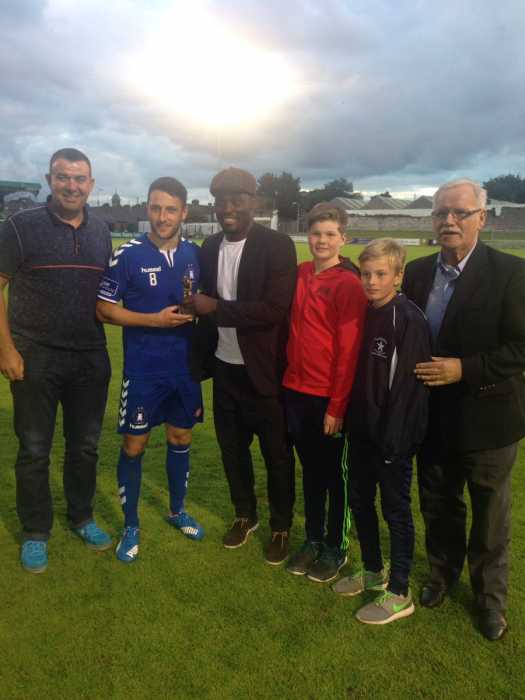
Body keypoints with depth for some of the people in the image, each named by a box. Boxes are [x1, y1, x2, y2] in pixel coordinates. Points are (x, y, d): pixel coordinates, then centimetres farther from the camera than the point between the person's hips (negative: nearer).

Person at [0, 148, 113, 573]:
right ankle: (35, 532, 26)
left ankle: (82, 517, 34)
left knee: (85, 446, 14)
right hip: (36, 359, -3)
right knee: (34, 450, 8)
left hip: (91, 359, 4)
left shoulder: (101, 233, 8)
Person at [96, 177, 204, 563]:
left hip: (186, 366, 4)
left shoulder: (196, 254, 2)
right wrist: (156, 319, -17)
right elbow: (105, 309, -8)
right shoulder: (127, 255, -9)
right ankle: (131, 526, 23)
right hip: (143, 369, -3)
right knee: (134, 445, 4)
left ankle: (178, 511, 36)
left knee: (181, 438, 16)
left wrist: (198, 310, -5)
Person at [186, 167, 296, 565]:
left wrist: (216, 307, -20)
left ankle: (281, 527, 30)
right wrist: (201, 359, 8)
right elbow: (207, 305, 11)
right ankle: (245, 515, 39)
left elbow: (275, 309, -22)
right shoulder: (210, 247, 6)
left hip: (264, 371, -5)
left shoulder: (278, 246, -12)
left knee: (277, 454, 9)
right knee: (232, 448, 17)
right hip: (225, 367, 6)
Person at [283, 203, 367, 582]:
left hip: (329, 399, -5)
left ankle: (337, 547, 29)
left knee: (336, 474, 11)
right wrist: (288, 382, 6)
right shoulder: (299, 274, 5)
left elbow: (349, 350, -14)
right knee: (310, 470, 18)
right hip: (296, 391, 5)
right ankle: (313, 539, 35)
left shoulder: (349, 284, -12)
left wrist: (337, 406, -14)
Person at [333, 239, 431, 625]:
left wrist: (393, 439, -18)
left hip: (392, 434, -7)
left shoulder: (409, 320, -16)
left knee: (396, 510, 6)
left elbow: (407, 386, -18)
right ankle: (373, 571, 39)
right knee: (360, 501, 18)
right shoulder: (363, 313, 6)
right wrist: (352, 420, 8)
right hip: (362, 430, 7)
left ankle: (399, 594, 23)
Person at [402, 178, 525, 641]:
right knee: (438, 506, 21)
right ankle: (443, 571, 47)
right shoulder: (418, 272, 1)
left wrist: (463, 369, -24)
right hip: (434, 416, 4)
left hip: (486, 417, -4)